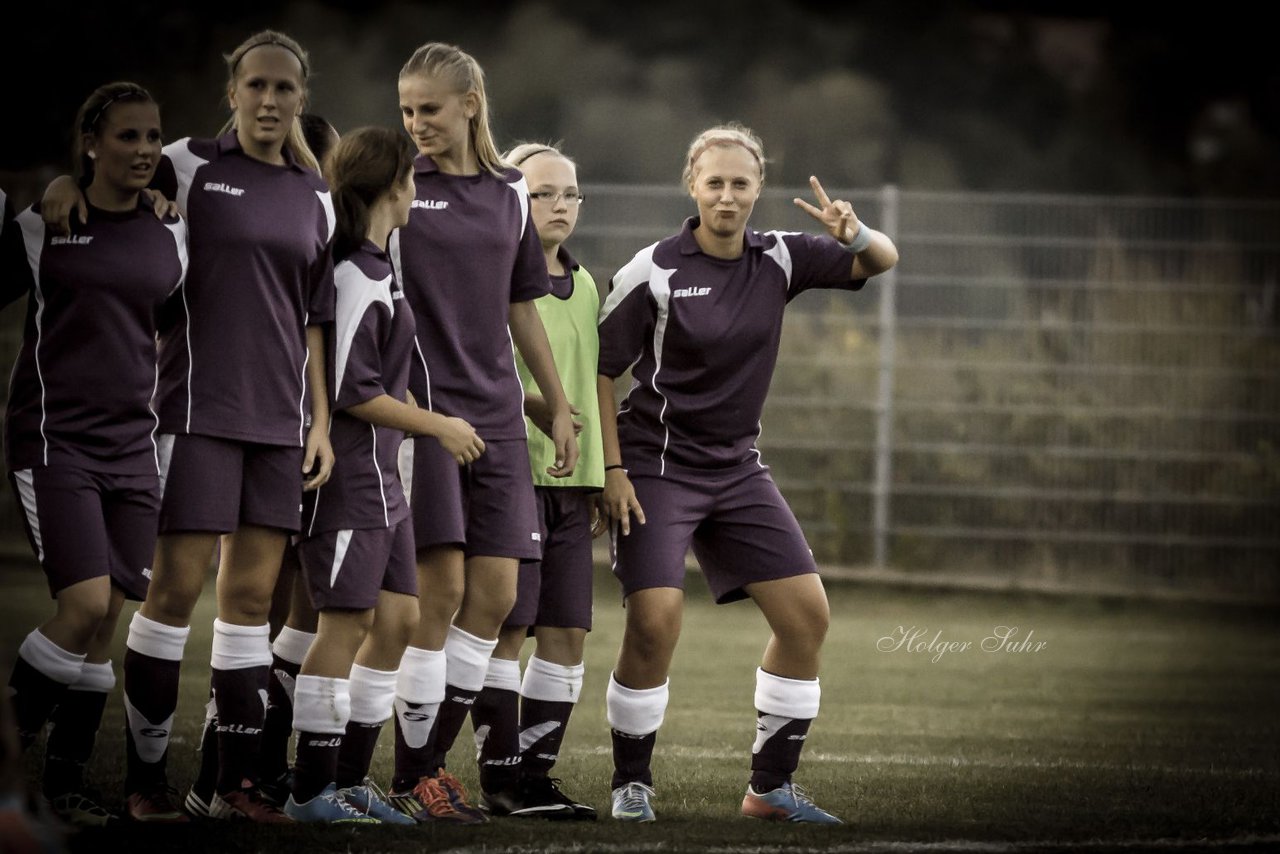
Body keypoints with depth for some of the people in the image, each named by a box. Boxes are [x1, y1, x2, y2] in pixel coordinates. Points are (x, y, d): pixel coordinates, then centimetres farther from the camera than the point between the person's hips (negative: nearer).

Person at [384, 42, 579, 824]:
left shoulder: (509, 193, 12)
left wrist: (561, 408, 20)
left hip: (496, 414, 5)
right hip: (422, 408, -5)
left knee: (495, 597, 1)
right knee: (442, 589, -10)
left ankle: (433, 760, 10)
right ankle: (411, 780, -1)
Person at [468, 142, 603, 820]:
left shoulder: (584, 284, 18)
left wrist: (601, 476, 22)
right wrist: (527, 399, -27)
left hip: (571, 479, 7)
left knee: (567, 632, 5)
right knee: (507, 626, -6)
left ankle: (535, 772, 12)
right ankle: (500, 777, -2)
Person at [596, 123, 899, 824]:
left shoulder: (779, 259, 2)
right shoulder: (653, 271, -12)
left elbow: (882, 262, 7)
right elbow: (599, 370, -7)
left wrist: (855, 233, -17)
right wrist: (612, 470, -12)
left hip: (737, 469, 5)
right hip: (657, 468, -5)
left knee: (806, 613, -1)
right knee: (655, 622, -19)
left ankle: (771, 786, 10)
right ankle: (631, 783, -1)